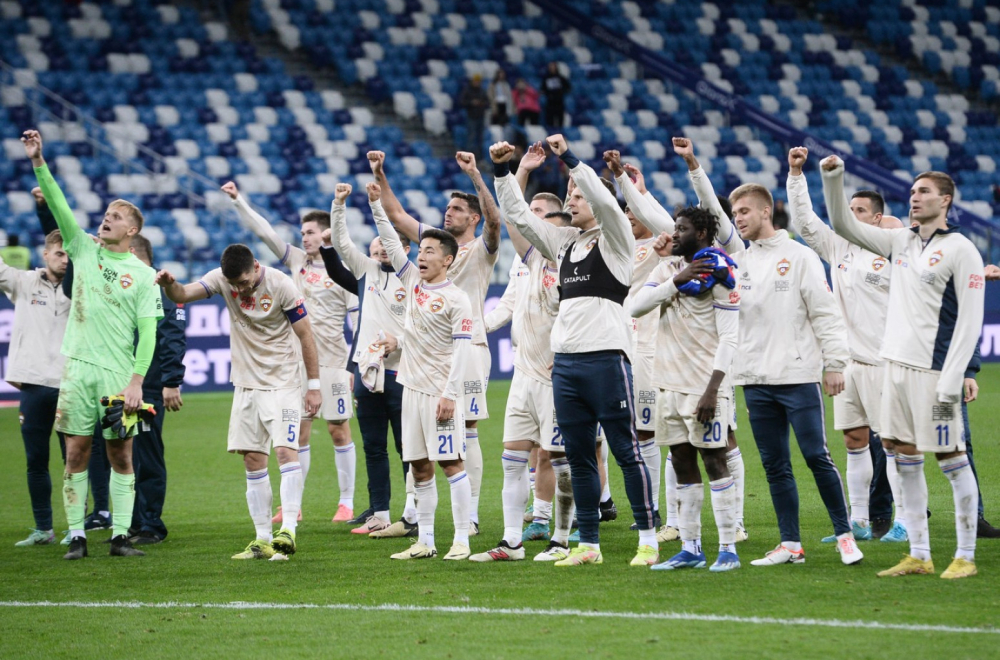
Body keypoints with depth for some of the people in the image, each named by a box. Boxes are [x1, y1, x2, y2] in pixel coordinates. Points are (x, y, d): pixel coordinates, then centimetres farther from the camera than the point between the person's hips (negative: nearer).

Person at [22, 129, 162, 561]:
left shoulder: (144, 275, 3)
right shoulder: (84, 250, 9)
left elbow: (148, 333, -1)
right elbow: (59, 206, -1)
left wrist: (137, 381, -11)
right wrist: (38, 162, -13)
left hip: (119, 373, -2)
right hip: (78, 367, 2)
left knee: (121, 454, 0)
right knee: (76, 452, 0)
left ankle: (121, 536, 4)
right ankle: (76, 536, 3)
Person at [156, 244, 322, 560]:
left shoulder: (280, 285, -14)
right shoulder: (221, 278, -3)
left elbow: (305, 335, -8)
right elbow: (183, 294, -12)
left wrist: (314, 386, -8)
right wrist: (169, 285, -36)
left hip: (282, 383, -5)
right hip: (246, 383, 5)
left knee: (286, 451, -18)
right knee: (253, 460, 4)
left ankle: (288, 531, -23)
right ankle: (263, 540, 8)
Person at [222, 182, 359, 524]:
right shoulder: (297, 260, 10)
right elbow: (264, 231, 9)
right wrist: (238, 200, 3)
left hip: (331, 361, -5)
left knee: (339, 431, 0)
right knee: (299, 432, 4)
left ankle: (346, 502, 7)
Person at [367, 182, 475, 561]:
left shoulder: (456, 299, -8)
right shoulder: (413, 281, 11)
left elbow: (461, 349, -12)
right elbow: (390, 242, 15)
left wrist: (450, 393, -18)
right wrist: (376, 204, 7)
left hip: (440, 392, -7)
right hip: (412, 388, 7)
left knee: (450, 462, -8)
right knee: (419, 466, 8)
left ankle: (462, 540, -7)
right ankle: (425, 541, 12)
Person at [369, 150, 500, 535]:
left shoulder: (481, 250, -1)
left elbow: (494, 219, -21)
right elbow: (396, 215, 17)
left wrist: (475, 175, -31)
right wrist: (379, 177, 7)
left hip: (468, 347, -6)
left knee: (466, 431, -6)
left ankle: (470, 515, -3)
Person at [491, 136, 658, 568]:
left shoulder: (614, 238, 0)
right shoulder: (565, 241, 18)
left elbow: (603, 200, -18)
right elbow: (518, 215, 18)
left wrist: (569, 159, -19)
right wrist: (502, 171, 8)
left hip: (606, 357, -7)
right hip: (564, 361, 7)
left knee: (626, 451, -5)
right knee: (578, 458, 8)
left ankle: (648, 539, -1)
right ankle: (588, 544, 13)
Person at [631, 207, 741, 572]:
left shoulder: (717, 273, -8)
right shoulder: (667, 269, 12)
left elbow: (729, 337, -12)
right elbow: (636, 307, -1)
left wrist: (712, 389, -18)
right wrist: (676, 282, -11)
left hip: (703, 386, -7)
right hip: (670, 384, 7)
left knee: (714, 463, -6)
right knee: (683, 466, 9)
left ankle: (728, 549, -3)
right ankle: (690, 549, 15)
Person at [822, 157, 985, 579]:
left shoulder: (961, 250, -8)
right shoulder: (901, 243, 12)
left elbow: (970, 321, -12)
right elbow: (843, 226, 16)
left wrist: (951, 382, -17)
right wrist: (833, 179, 0)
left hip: (933, 370, -7)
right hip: (897, 365, 7)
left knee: (951, 458, -2)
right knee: (905, 458, 8)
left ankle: (966, 557, 4)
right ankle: (918, 556, 14)